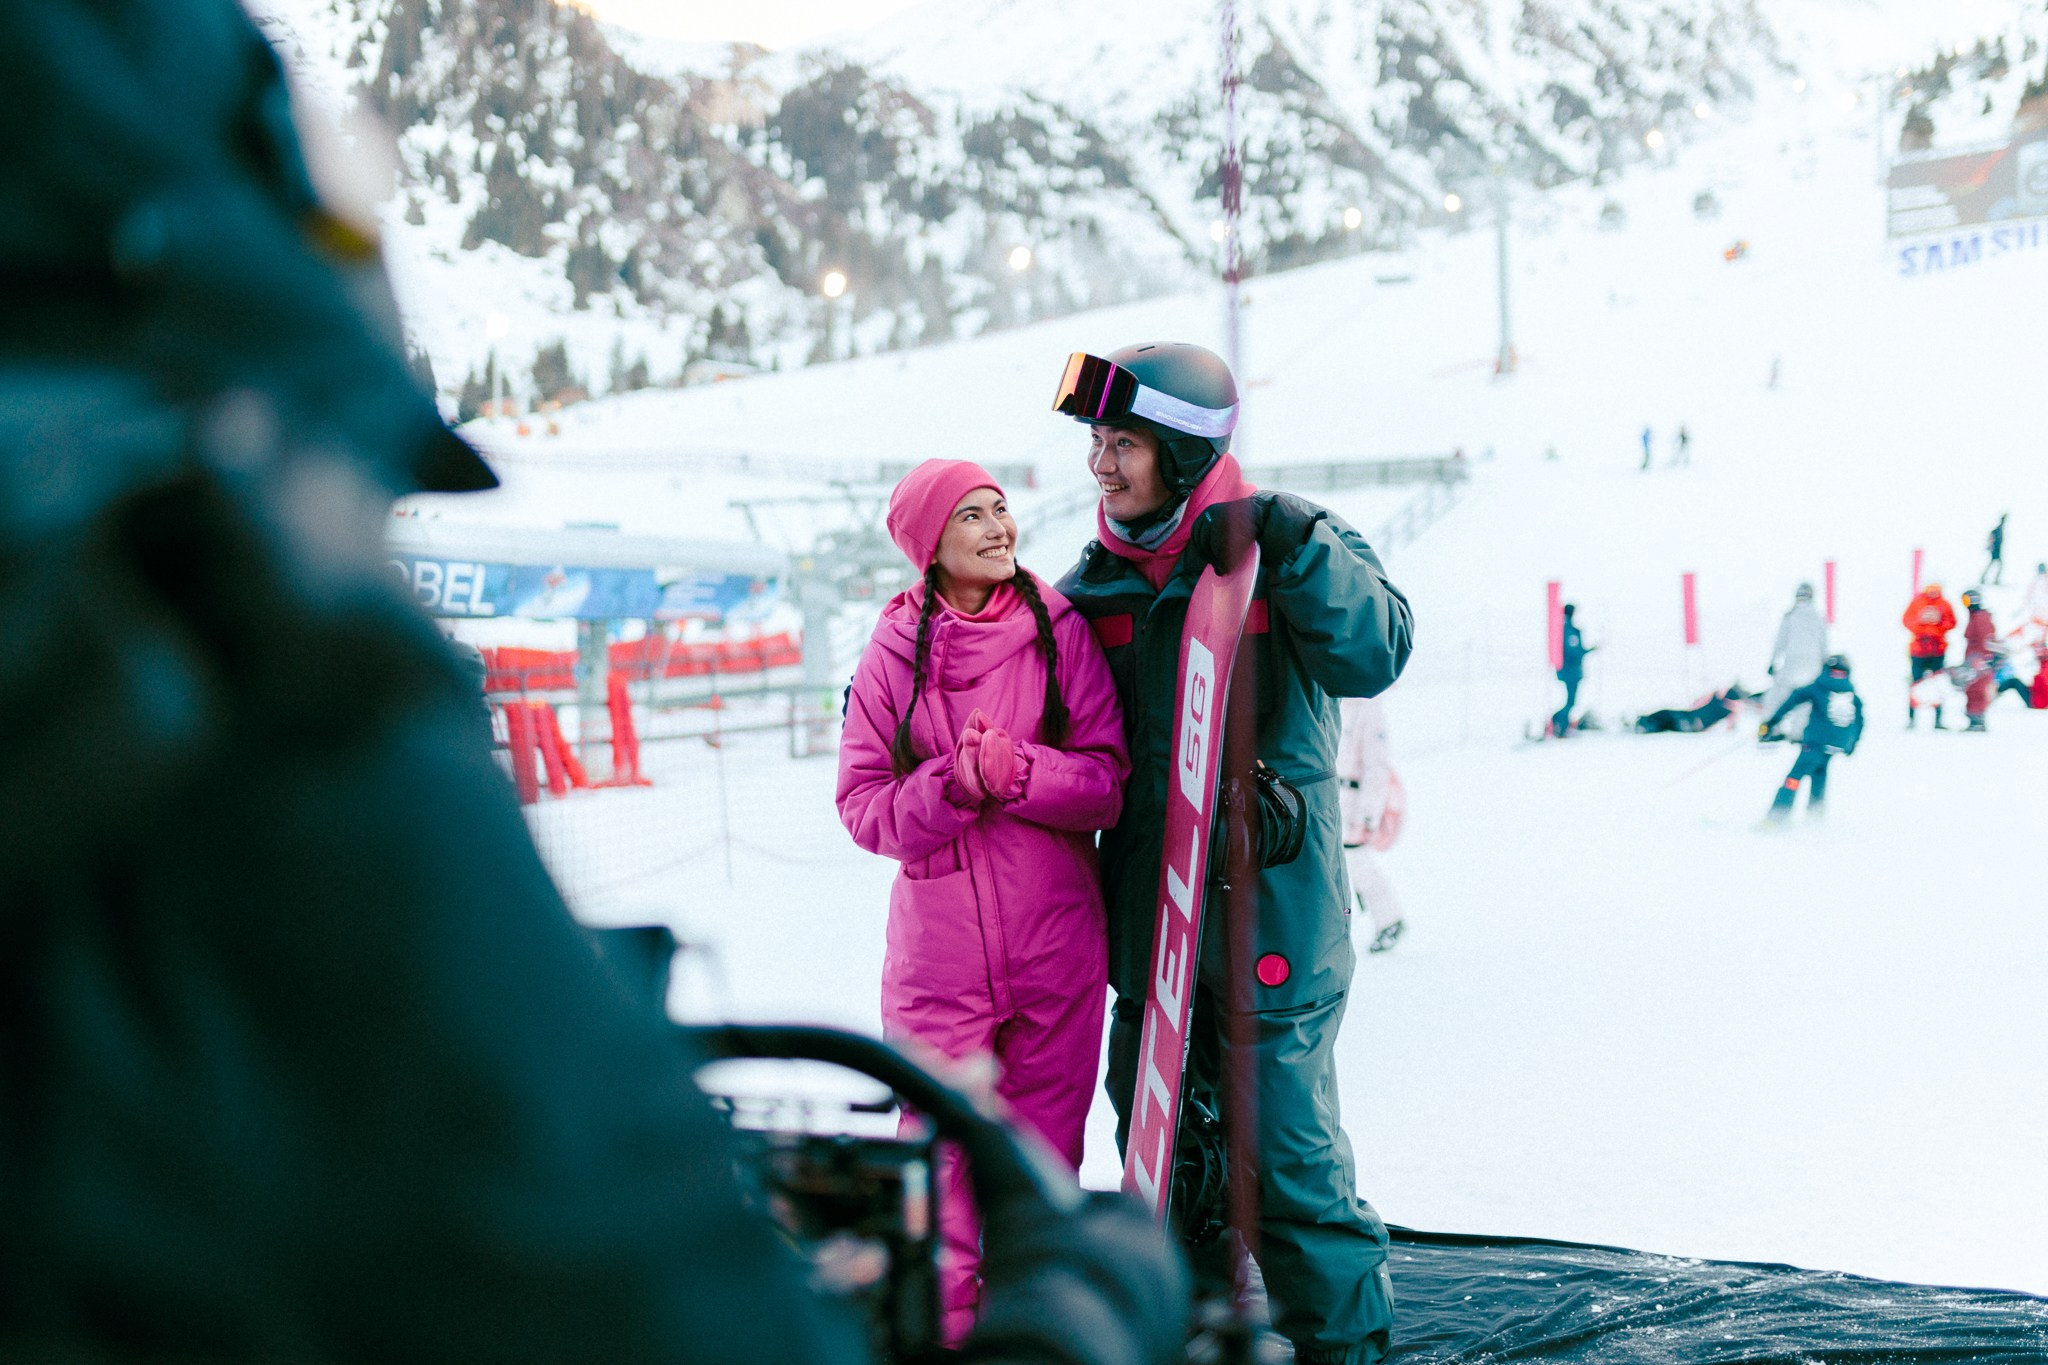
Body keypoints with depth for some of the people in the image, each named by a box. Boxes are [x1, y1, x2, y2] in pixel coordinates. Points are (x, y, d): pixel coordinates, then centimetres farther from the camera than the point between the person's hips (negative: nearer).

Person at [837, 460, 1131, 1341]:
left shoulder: (1058, 631, 0)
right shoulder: (892, 656, 0)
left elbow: (1107, 782, -3)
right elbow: (863, 805, -2)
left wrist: (1017, 771, -20)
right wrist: (952, 785, -19)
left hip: (1056, 939, 1)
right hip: (938, 945, 0)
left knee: (1047, 1145, 8)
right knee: (944, 1138, 2)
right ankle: (945, 1319, 17)